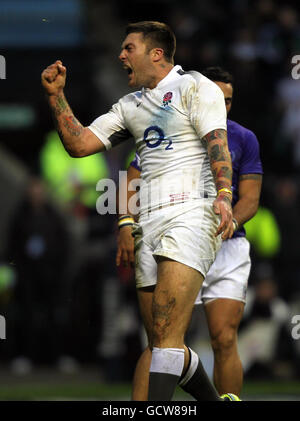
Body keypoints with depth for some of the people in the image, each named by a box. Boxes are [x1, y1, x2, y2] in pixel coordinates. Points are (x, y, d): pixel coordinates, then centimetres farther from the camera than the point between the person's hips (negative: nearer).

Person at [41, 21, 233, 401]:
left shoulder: (195, 87, 2)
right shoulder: (129, 105, 23)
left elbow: (217, 142, -11)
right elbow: (79, 143, 19)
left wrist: (224, 195, -26)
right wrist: (55, 95, 9)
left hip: (192, 213, -7)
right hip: (150, 223, 7)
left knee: (166, 337, -19)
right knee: (162, 346, 6)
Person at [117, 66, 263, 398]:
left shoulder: (243, 139, 7)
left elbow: (250, 198, 3)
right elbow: (133, 185, 2)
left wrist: (228, 225, -18)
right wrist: (127, 226, -15)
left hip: (227, 249, 1)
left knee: (225, 340, -6)